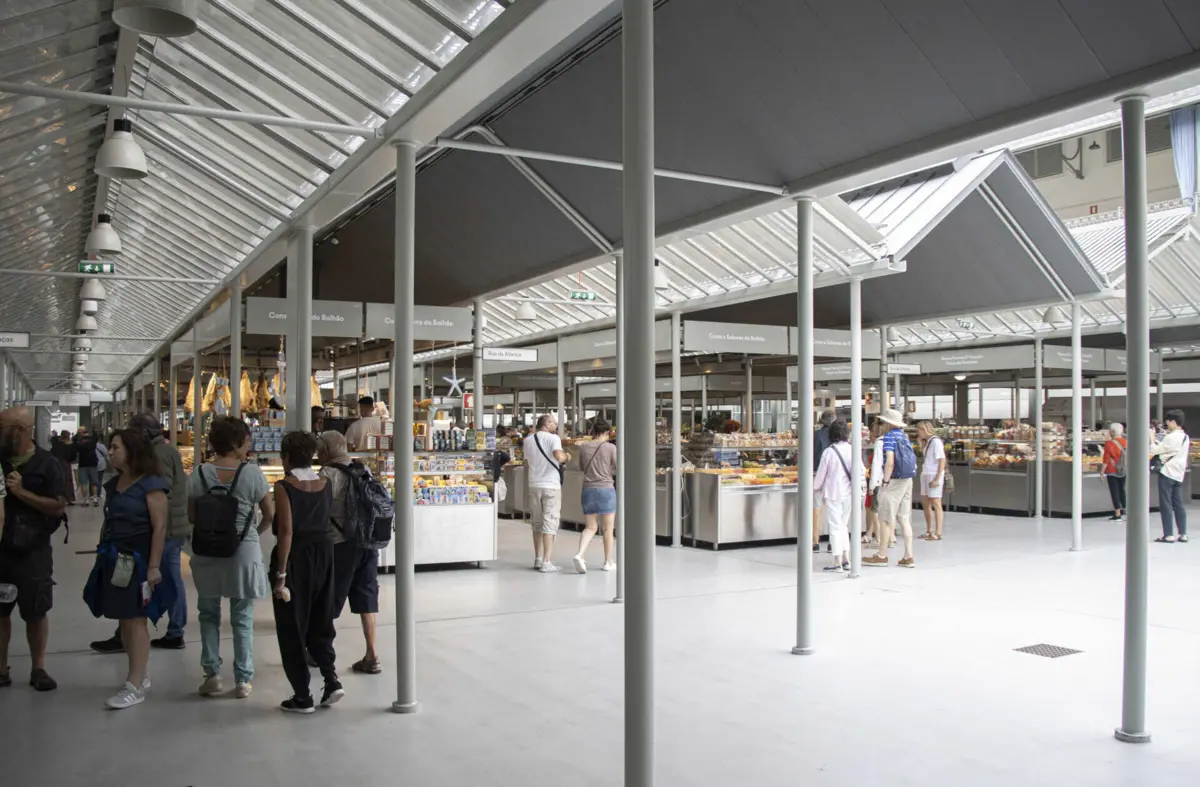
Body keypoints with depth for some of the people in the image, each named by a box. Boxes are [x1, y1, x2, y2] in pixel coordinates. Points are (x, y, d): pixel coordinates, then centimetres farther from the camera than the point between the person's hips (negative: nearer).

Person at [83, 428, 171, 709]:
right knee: (124, 620, 12)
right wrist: (103, 555, 11)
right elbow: (108, 523, 16)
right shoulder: (113, 484, 13)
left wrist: (154, 566, -20)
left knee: (135, 620, -5)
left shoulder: (151, 485, -12)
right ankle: (141, 676, 23)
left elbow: (159, 528, -16)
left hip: (137, 559, -8)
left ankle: (134, 686, -2)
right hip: (114, 558, 8)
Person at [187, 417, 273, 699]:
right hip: (244, 551, -1)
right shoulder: (252, 473, -10)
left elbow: (191, 517, 1)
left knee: (209, 614, 17)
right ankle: (243, 680, 12)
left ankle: (212, 674, 15)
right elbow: (270, 514, -4)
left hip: (208, 552, 2)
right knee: (242, 618, 8)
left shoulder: (199, 474, -5)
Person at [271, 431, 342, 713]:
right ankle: (331, 678, 5)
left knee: (292, 626, 7)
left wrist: (281, 574, -17)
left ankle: (302, 697, 11)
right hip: (323, 552, 5)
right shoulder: (326, 484, 2)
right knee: (319, 620, 19)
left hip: (295, 555, -5)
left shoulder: (284, 486, -14)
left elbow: (286, 531, -19)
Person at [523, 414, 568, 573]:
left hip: (534, 485, 6)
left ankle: (538, 559, 22)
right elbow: (559, 457, -23)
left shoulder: (528, 440, 11)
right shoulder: (553, 438, -8)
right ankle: (547, 562, -6)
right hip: (551, 485, -6)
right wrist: (566, 457, -3)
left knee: (537, 523, 16)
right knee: (550, 523, -3)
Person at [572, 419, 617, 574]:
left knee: (590, 527, 11)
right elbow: (618, 469, -3)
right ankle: (608, 561, 18)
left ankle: (580, 554, -11)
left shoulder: (584, 447, 1)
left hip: (588, 489, 3)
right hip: (606, 489, -3)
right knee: (608, 528, 10)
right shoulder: (610, 448, -9)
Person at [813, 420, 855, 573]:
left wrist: (816, 489, 14)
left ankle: (837, 563, 3)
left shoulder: (829, 451, -11)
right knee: (843, 525, 17)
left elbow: (821, 473, -3)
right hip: (849, 492, 4)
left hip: (833, 493, -4)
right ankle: (846, 560, 16)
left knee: (835, 526, 2)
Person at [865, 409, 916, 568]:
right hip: (907, 481, 8)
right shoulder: (905, 437, 12)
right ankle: (908, 556, 8)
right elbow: (912, 459, 14)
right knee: (905, 519, 9)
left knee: (886, 519, 1)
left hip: (894, 481, -8)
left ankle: (882, 555, 7)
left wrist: (885, 482, -15)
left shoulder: (889, 437, -11)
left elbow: (890, 461, -20)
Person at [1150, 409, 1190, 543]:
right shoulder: (1185, 437, 12)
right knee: (1178, 504, 11)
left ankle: (1168, 535, -3)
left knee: (1166, 505, -3)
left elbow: (1154, 450, -13)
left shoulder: (1171, 437, -16)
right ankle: (1183, 534, 11)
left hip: (1167, 474, -8)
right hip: (1179, 475, 8)